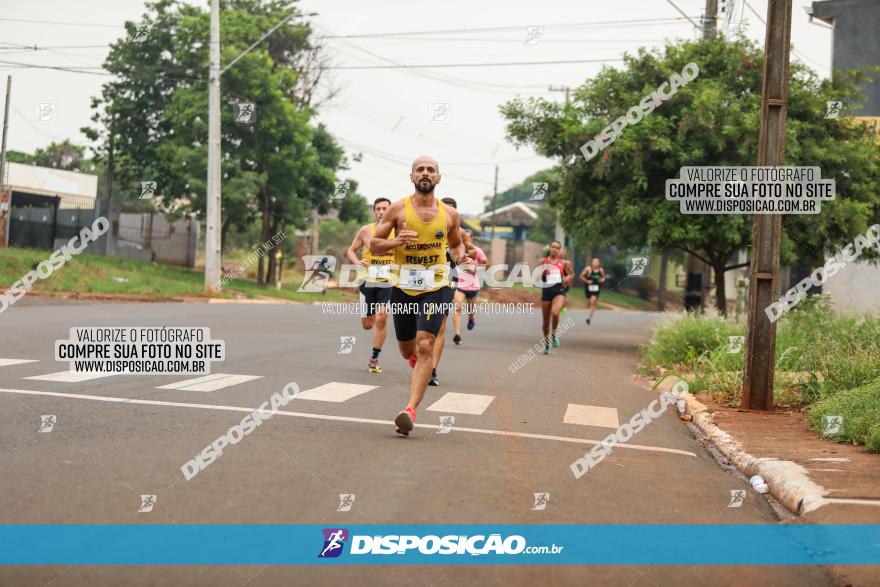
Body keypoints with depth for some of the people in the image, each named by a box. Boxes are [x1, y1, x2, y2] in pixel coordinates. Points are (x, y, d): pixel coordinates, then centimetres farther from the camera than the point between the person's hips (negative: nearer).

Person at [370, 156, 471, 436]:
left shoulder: (449, 214, 4)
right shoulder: (398, 209, -2)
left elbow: (456, 244, 21)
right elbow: (374, 245, 1)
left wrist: (461, 257, -2)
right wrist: (395, 242, -19)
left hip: (436, 287, -1)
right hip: (403, 287, 1)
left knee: (425, 346, -18)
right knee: (407, 350, 14)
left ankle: (411, 410, -20)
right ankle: (416, 358, 53)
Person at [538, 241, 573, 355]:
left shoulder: (563, 263, 7)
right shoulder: (543, 261, 7)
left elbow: (571, 274, 17)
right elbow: (538, 278, 9)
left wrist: (568, 278, -4)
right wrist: (543, 273, -11)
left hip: (559, 291, -2)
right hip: (546, 291, 2)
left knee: (555, 313, -29)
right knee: (546, 320, 8)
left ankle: (554, 335, -4)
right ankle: (546, 345, 25)